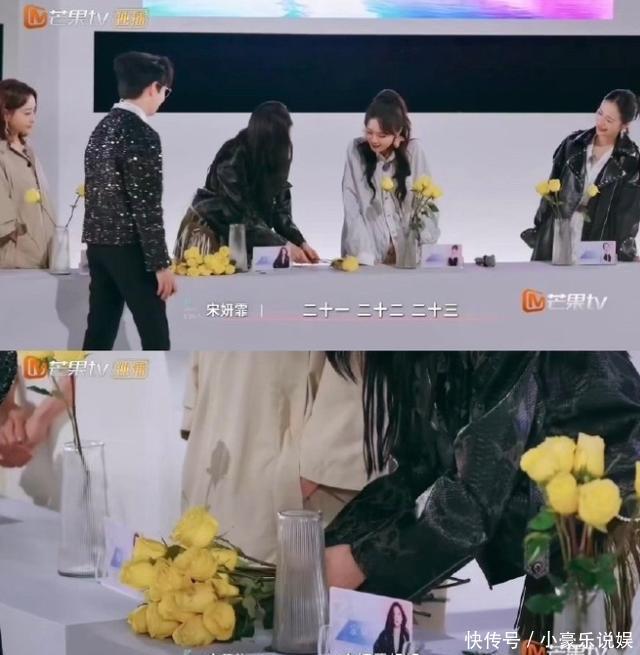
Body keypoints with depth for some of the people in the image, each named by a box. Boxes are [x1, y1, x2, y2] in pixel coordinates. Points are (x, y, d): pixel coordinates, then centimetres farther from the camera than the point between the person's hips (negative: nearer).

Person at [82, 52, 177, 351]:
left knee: (99, 329, 10)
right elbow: (146, 207, -19)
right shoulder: (143, 135, -16)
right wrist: (160, 263, -15)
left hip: (98, 243, 9)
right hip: (129, 248, -9)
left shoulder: (102, 128, 11)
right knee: (154, 334, -1)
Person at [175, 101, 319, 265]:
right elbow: (244, 216, -27)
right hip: (210, 232, -5)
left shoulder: (275, 158, -9)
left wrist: (301, 242, -17)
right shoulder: (231, 162, -26)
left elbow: (279, 208, -5)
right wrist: (285, 245, -29)